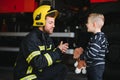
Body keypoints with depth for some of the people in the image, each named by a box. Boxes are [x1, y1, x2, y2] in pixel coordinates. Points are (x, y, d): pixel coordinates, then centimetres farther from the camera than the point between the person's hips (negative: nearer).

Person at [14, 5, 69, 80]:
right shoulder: (30, 40, -22)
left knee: (62, 68, -3)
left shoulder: (47, 38, 4)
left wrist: (60, 51, -14)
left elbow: (52, 57, 9)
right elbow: (38, 63, -31)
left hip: (39, 72, 9)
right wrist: (58, 51, -24)